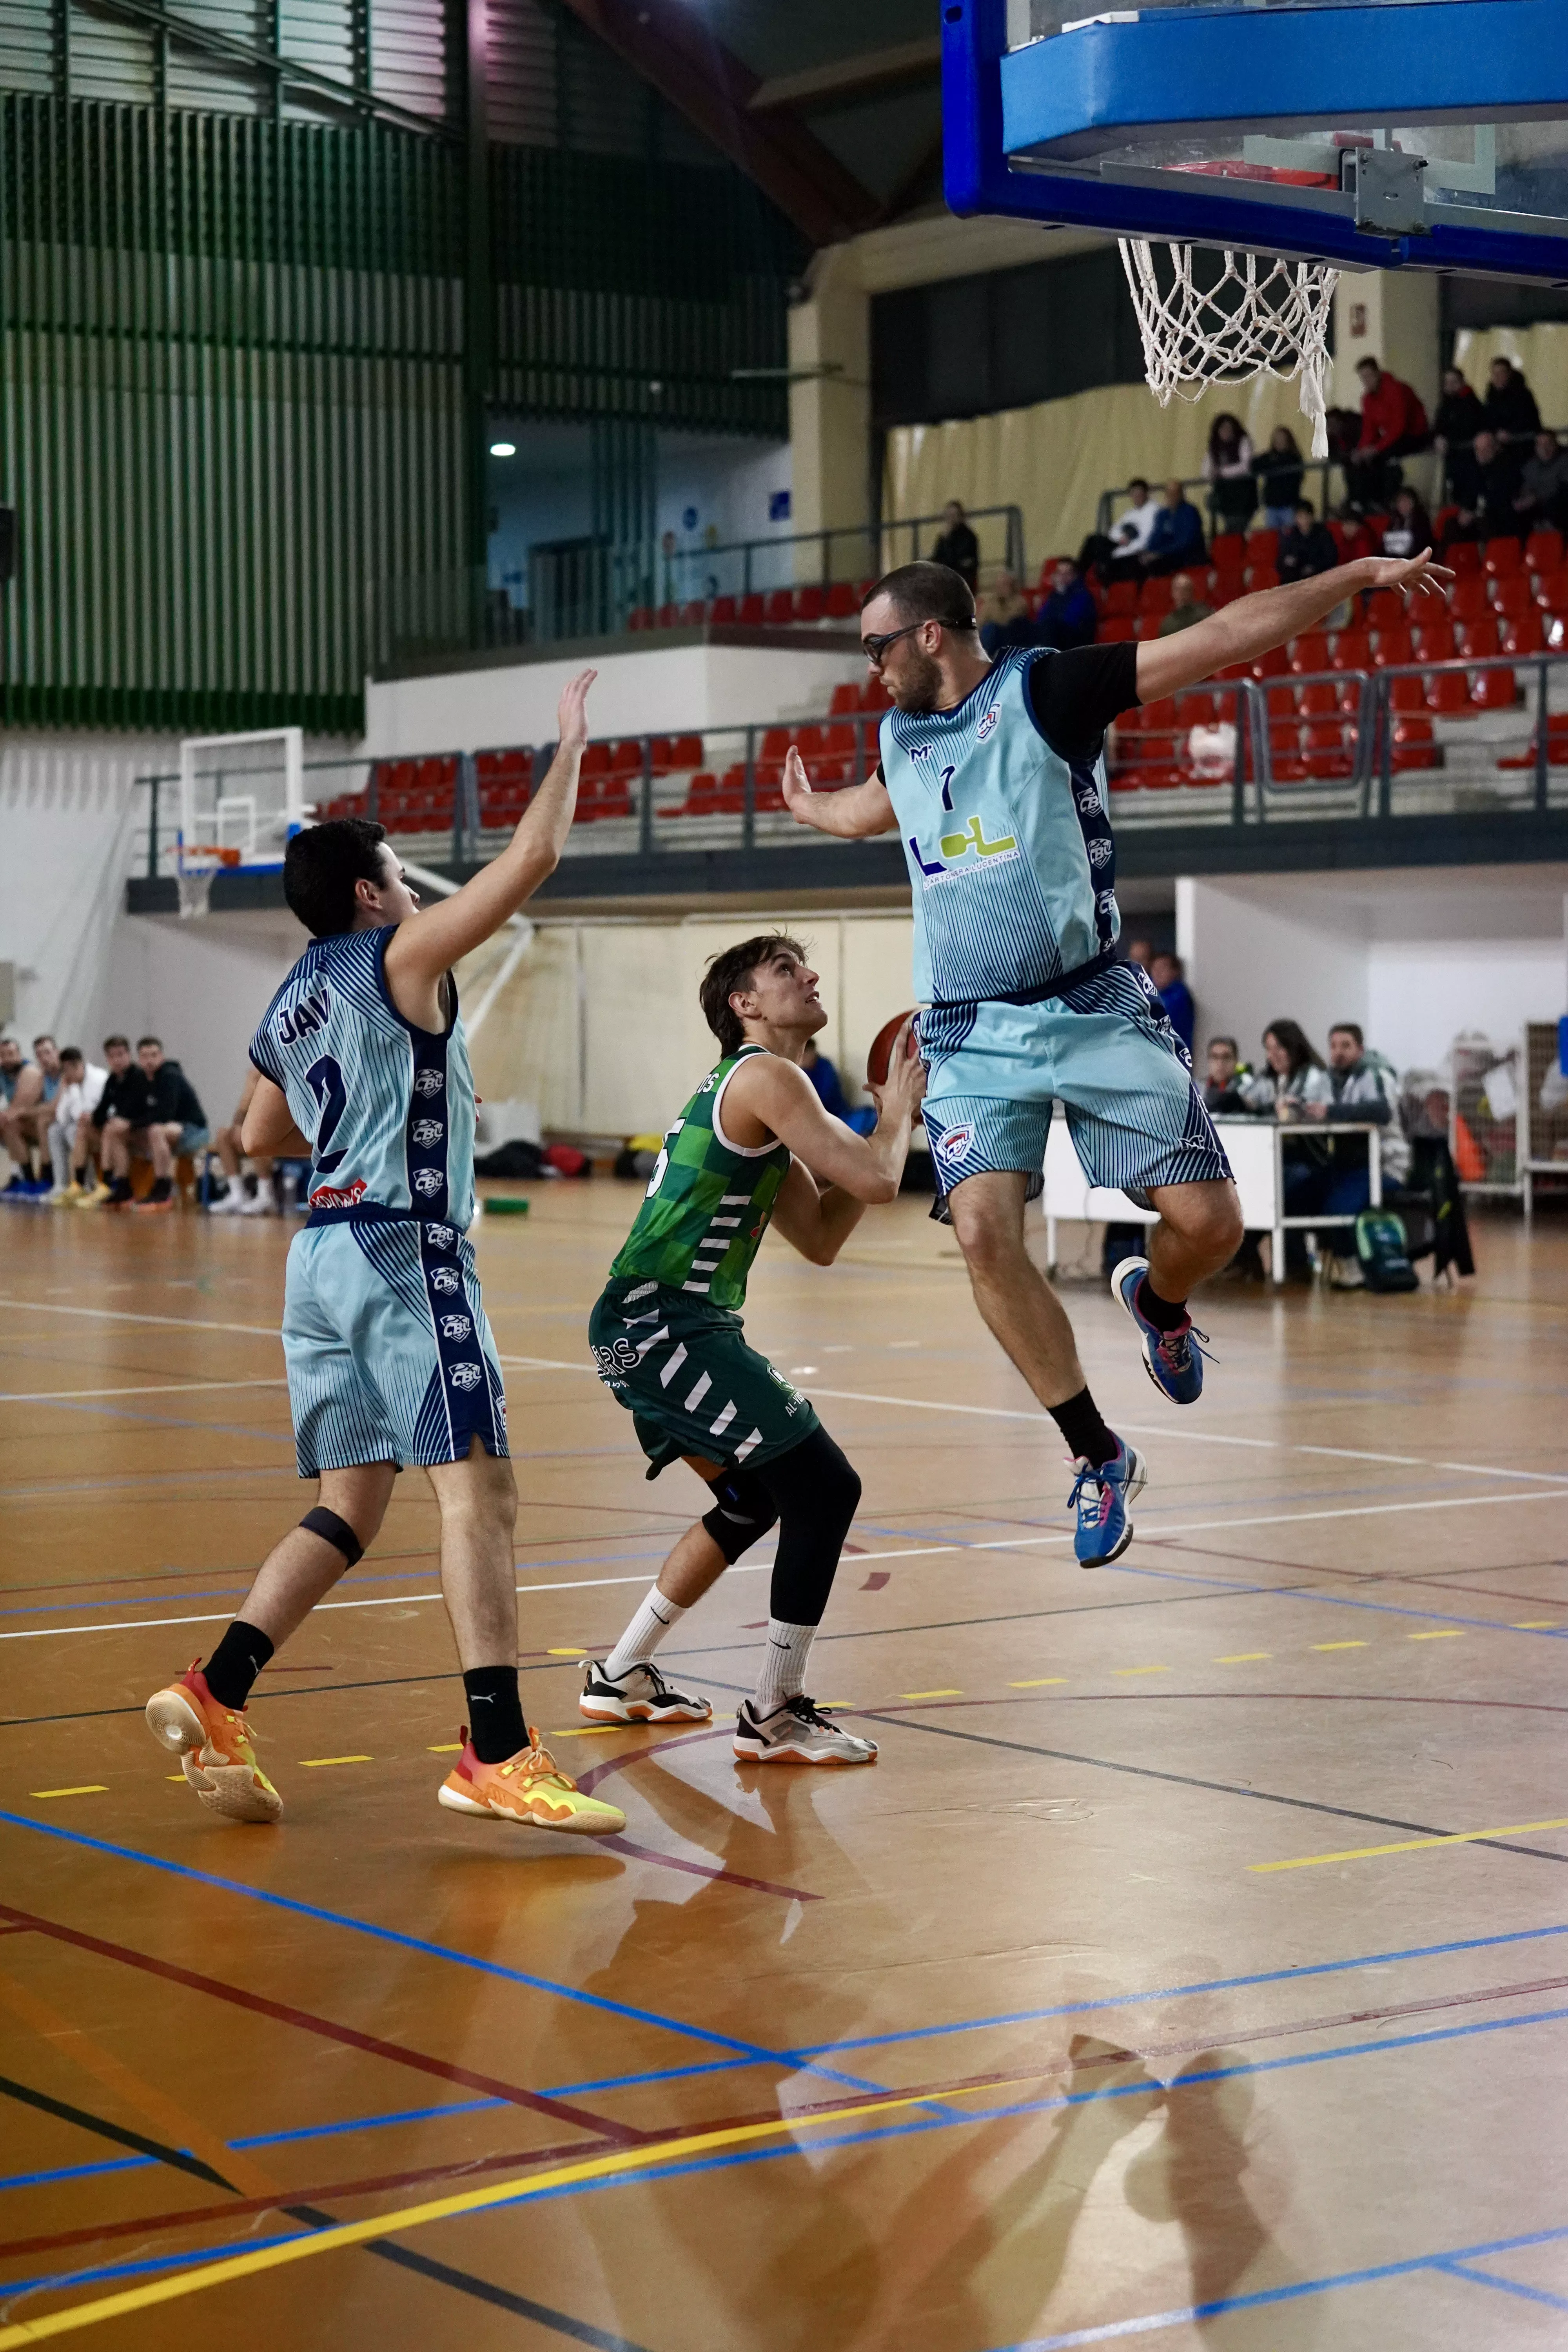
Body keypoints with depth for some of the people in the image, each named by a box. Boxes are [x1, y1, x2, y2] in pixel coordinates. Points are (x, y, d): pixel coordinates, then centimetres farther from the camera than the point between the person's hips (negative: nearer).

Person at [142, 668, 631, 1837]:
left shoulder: (290, 1007, 19)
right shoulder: (398, 958, -3)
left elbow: (261, 1135, 35)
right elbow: (533, 857, -7)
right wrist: (571, 745, 6)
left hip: (321, 1252, 9)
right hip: (404, 1248, -9)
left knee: (351, 1508, 12)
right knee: (478, 1487, -12)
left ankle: (215, 1696, 2)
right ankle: (499, 1757, -19)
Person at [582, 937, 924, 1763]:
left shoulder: (747, 1090, 22)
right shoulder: (764, 1076, -10)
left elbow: (821, 1239, 21)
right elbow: (876, 1181, -17)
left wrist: (890, 1120, 15)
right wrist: (900, 1108, 3)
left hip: (649, 1329, 11)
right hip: (660, 1326, -11)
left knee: (754, 1501, 23)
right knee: (825, 1489, -9)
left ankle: (621, 1677, 31)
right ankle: (774, 1717, -4)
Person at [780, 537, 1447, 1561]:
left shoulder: (1043, 690, -5)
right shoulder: (901, 735, 13)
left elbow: (1220, 639, -10)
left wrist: (1358, 575, -16)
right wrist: (807, 805, 58)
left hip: (1092, 1008, -4)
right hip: (972, 1033, 4)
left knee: (1207, 1220, -9)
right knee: (984, 1230, -16)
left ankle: (1156, 1301, 29)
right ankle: (1099, 1457, -5)